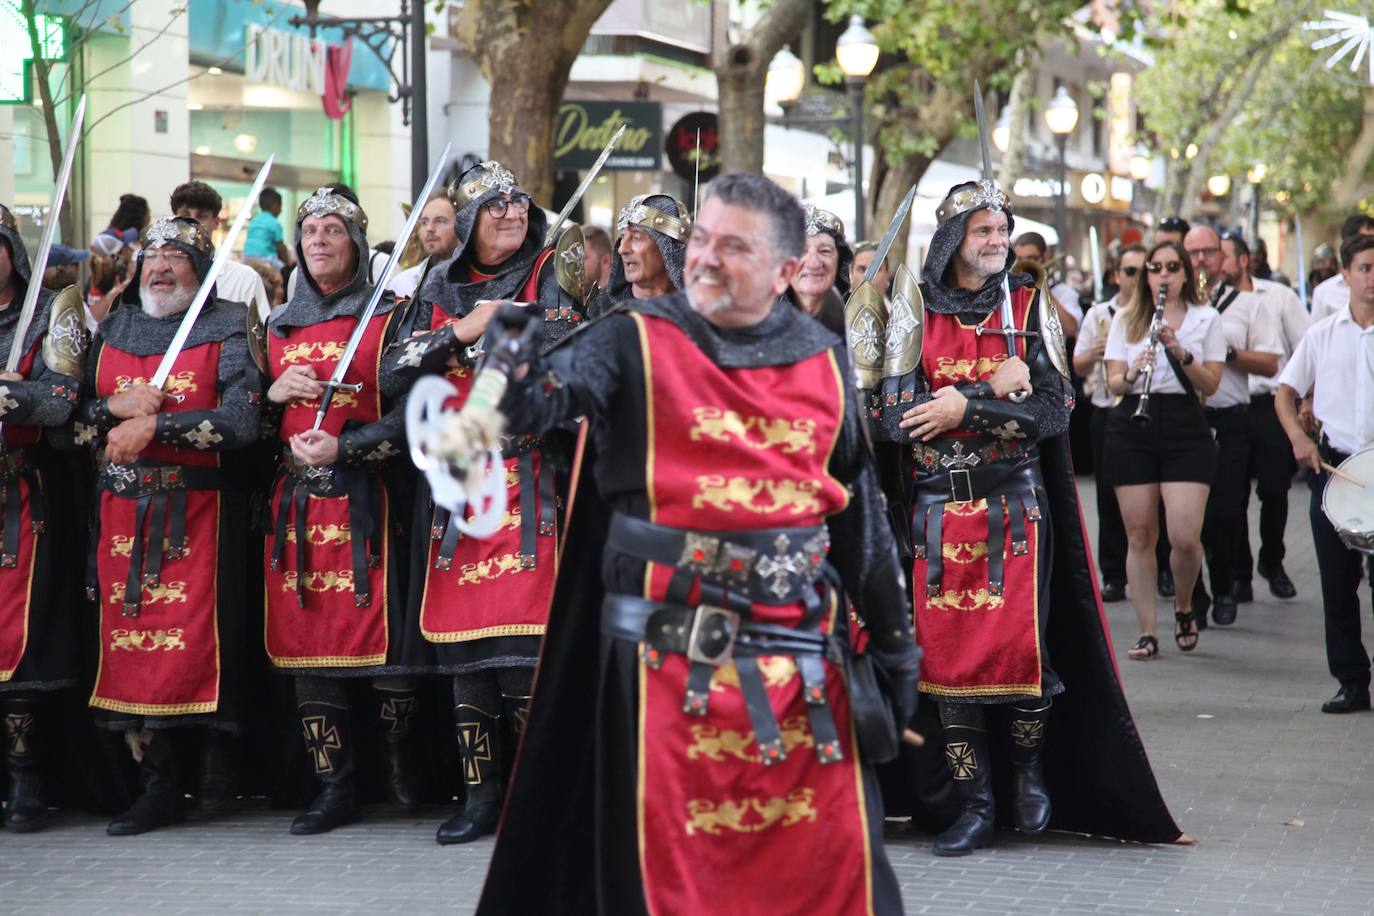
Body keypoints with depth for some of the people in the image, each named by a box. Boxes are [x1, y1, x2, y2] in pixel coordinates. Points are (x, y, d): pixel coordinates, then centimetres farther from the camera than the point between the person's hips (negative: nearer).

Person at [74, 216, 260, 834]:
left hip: (196, 510, -4)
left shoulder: (226, 330, 2)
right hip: (121, 508, 4)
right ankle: (157, 786, 6)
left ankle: (218, 762, 9)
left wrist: (153, 424, -14)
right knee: (130, 642, 0)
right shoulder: (111, 331, 16)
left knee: (198, 641, -9)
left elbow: (242, 420, -12)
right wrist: (117, 406, -8)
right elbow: (70, 418, 12)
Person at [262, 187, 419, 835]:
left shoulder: (387, 319, 2)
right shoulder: (280, 327, 18)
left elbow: (409, 412, -6)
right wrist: (275, 391, 0)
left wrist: (343, 447, -17)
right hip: (293, 500, 5)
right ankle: (334, 789, 5)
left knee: (384, 635, -10)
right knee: (304, 638, 1)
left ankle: (399, 759, 13)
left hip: (363, 498, -4)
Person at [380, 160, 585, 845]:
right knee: (463, 647, 3)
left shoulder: (550, 272, 4)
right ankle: (482, 795, 10)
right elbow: (393, 377, 4)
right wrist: (460, 333, -7)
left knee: (523, 646, -12)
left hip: (527, 483, -4)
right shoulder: (440, 289, 14)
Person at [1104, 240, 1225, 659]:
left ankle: (1183, 607, 18)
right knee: (1139, 536, 0)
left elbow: (1211, 385, 0)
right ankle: (1147, 632, 7)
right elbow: (1113, 383, 5)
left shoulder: (1206, 319, 7)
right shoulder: (1126, 319, 10)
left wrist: (1180, 352, -16)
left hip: (1185, 431, -1)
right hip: (1132, 432, 1)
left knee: (1185, 537, -11)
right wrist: (1132, 374, -17)